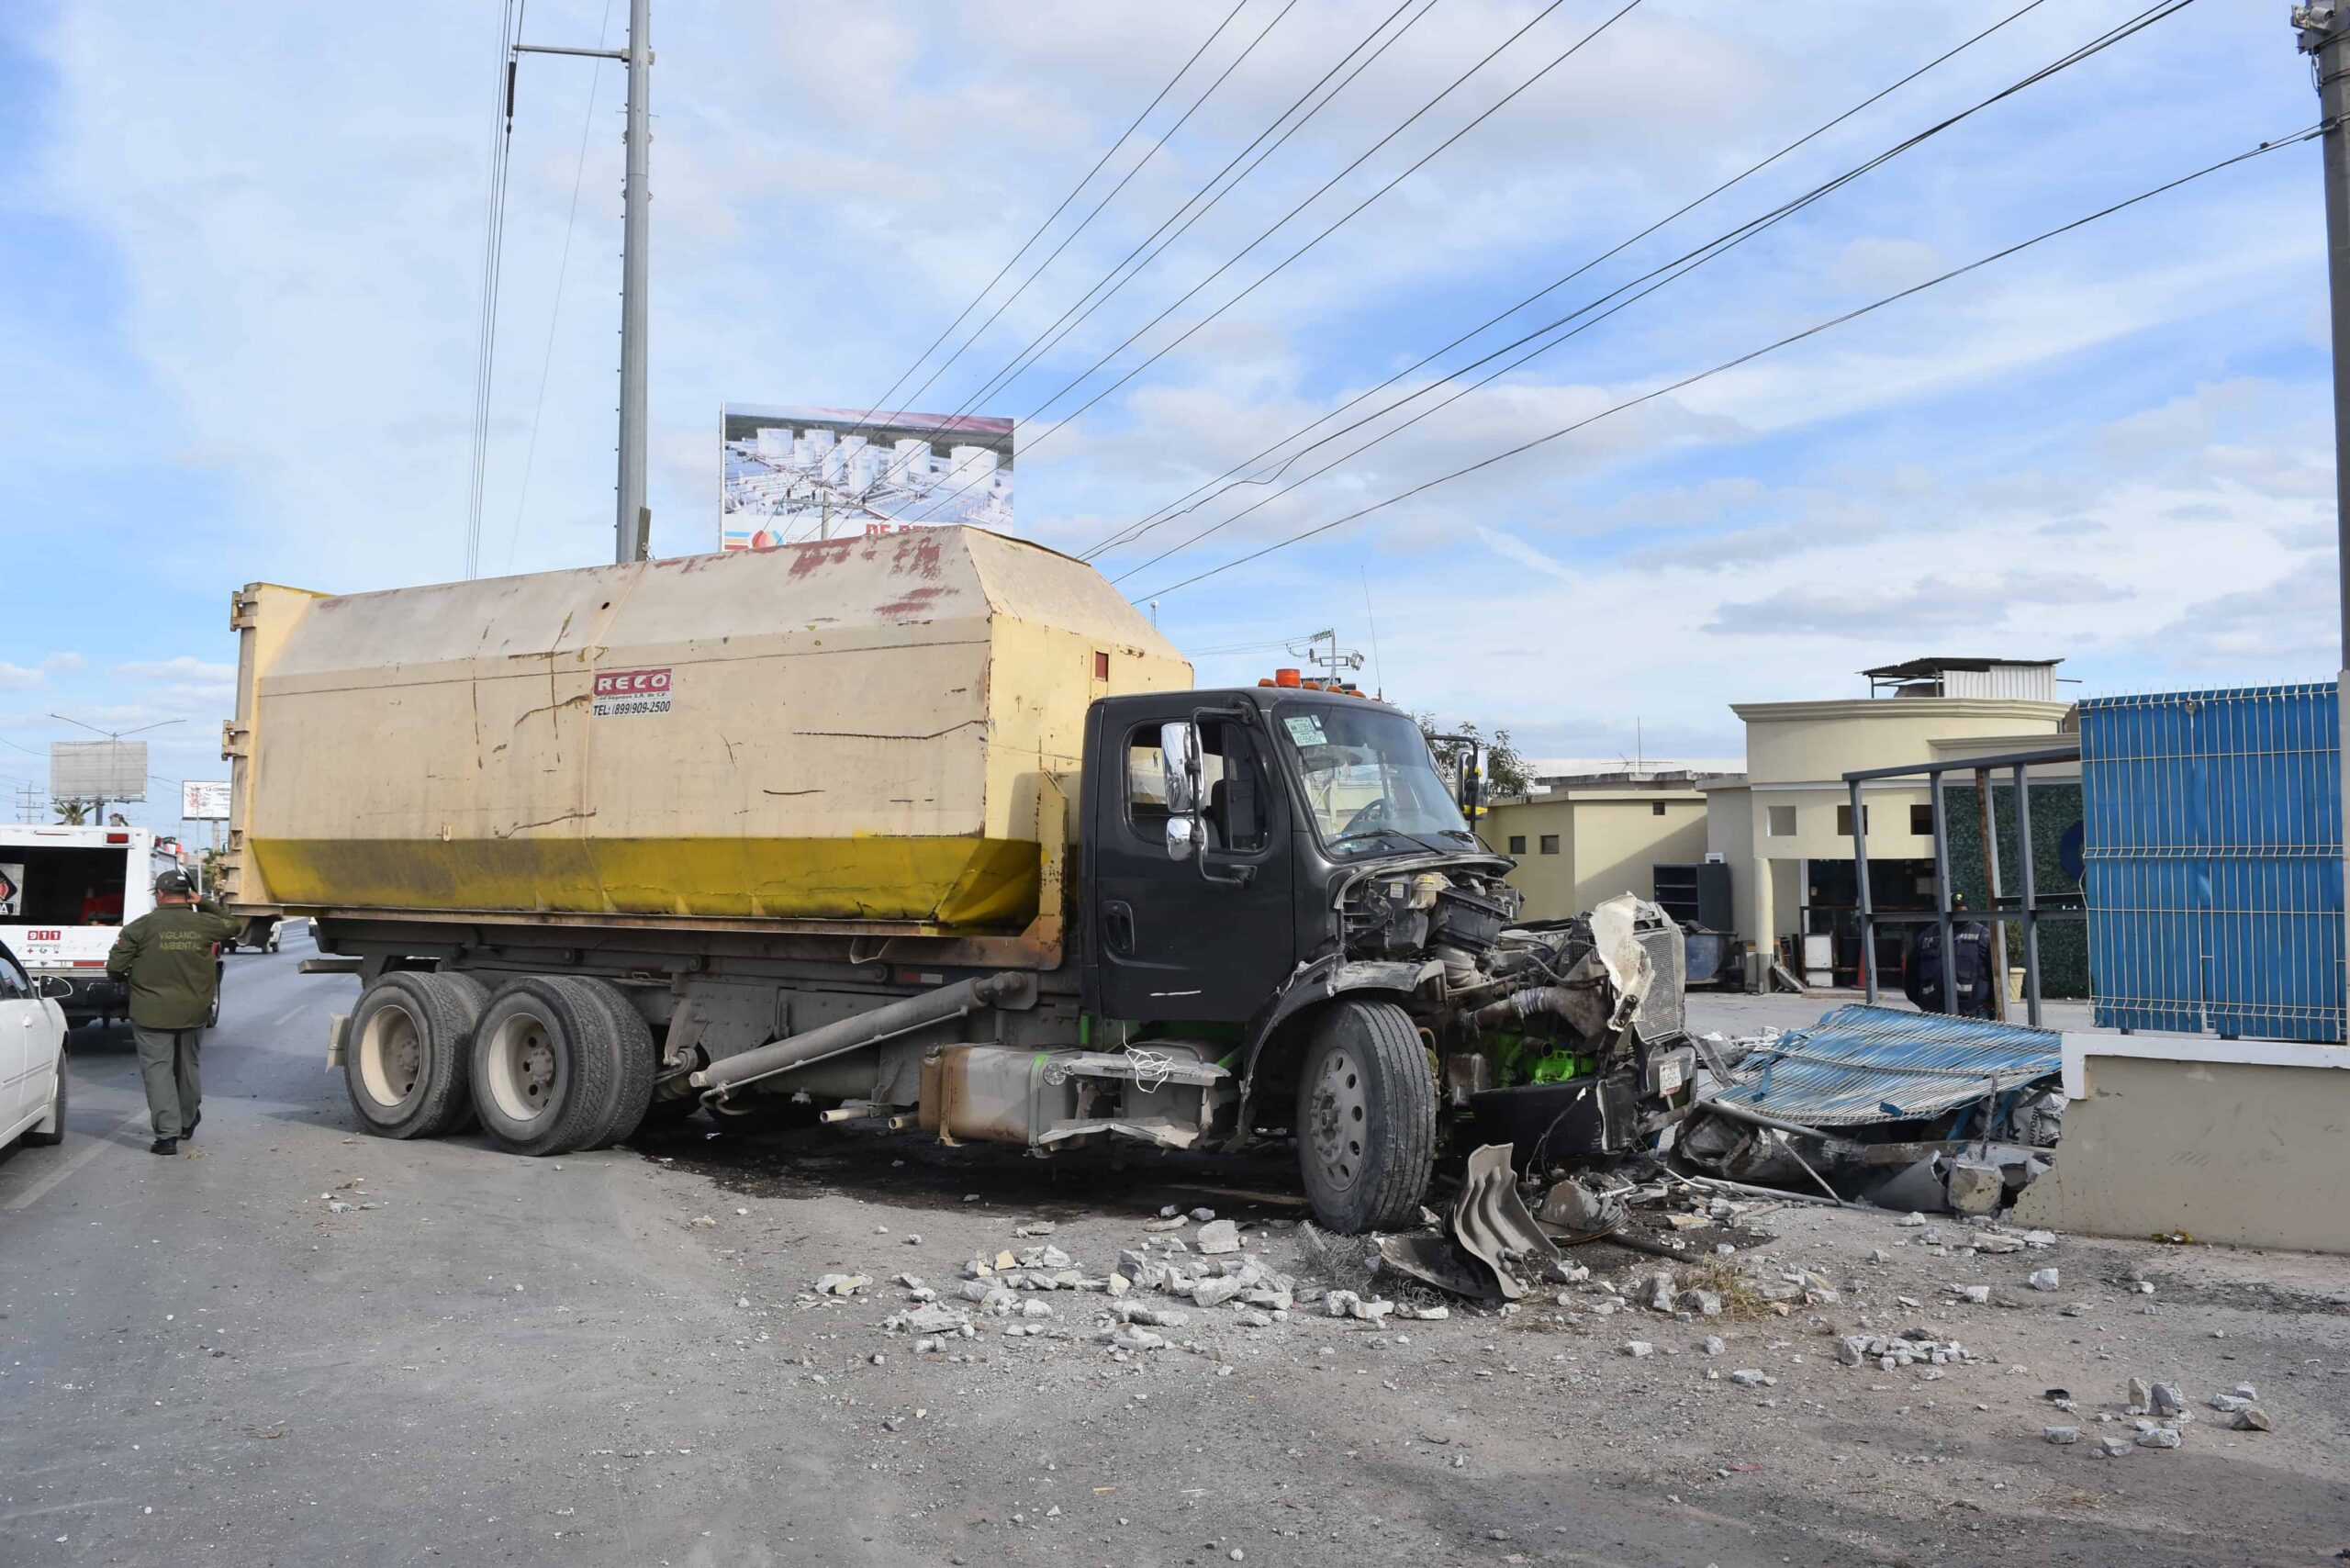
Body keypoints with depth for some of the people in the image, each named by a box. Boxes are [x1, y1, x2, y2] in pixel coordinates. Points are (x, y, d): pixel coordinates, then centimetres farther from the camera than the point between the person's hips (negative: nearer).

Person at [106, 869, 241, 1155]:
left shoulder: (141, 927, -10)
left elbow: (114, 967, -8)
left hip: (152, 1013, -4)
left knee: (157, 1069, 0)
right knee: (187, 1066, 20)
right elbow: (234, 926, 19)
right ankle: (187, 1123, 37)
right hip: (194, 1012, 4)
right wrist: (205, 904, 14)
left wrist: (129, 980, 14)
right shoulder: (203, 924, -2)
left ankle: (167, 1134, -6)